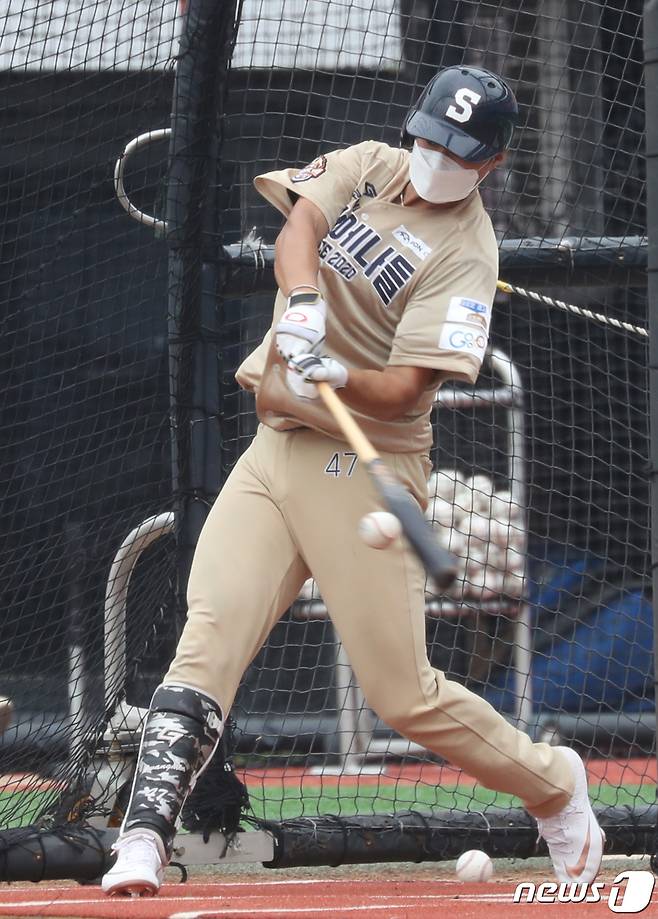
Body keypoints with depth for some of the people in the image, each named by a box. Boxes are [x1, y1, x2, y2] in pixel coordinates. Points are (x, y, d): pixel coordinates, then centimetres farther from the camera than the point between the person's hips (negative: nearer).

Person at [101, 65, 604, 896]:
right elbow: (300, 222, -14)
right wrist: (301, 300, -34)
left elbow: (405, 390, -18)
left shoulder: (466, 253, -9)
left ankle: (551, 785, 20)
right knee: (208, 636, -13)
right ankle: (144, 840, -19)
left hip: (365, 468, -5)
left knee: (402, 694, -5)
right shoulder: (365, 167, 7)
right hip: (273, 454, 5)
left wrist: (337, 378, -39)